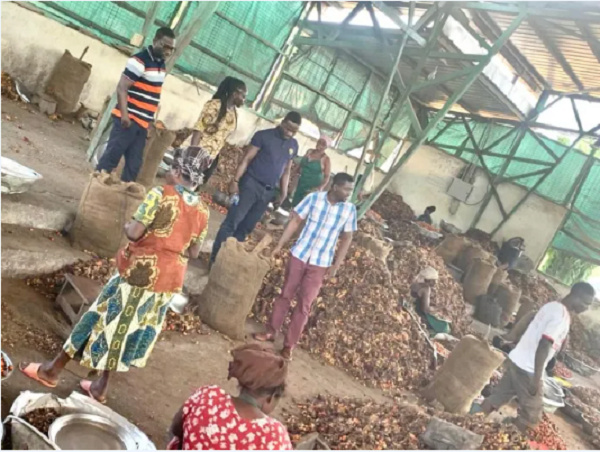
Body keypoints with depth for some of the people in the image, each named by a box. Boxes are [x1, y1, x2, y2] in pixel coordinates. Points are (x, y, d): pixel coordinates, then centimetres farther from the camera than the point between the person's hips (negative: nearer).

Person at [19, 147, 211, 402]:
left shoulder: (160, 195, -14)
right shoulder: (203, 212, 2)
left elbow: (134, 233, -19)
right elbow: (193, 253, 7)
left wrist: (127, 226, 2)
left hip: (141, 271, -5)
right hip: (170, 280, 5)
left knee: (107, 317, 9)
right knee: (135, 327, 16)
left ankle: (53, 370, 25)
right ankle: (101, 386, 28)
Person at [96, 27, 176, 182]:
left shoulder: (161, 64, 13)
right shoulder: (139, 61, -12)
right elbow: (122, 88, -17)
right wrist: (124, 115, -26)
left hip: (143, 123, 8)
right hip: (128, 120, -8)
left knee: (134, 164, 10)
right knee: (112, 156, -4)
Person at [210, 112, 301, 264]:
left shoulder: (293, 145, 11)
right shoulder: (264, 136, -5)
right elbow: (246, 159, -8)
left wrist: (283, 193, 13)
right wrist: (235, 180, -15)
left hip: (268, 192, 5)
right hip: (250, 185, -5)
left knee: (246, 227, 9)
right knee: (232, 221, -8)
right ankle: (215, 258, -4)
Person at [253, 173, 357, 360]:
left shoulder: (349, 209, -7)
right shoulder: (314, 198, -9)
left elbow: (347, 238, 1)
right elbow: (295, 221, -3)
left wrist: (336, 265, -2)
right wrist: (279, 245, -3)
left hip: (321, 263, 0)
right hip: (299, 255, 0)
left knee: (304, 304, 4)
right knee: (285, 295, 12)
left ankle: (289, 344, 15)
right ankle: (271, 332, 28)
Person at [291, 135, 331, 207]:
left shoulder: (326, 159, -10)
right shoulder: (309, 151, 7)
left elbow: (327, 177, -14)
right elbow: (301, 165, 19)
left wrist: (320, 188, -28)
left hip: (312, 189, -6)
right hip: (301, 185, 6)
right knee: (294, 206, 6)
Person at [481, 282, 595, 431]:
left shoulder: (552, 306, 9)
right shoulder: (562, 316, -19)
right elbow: (543, 347, -25)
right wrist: (537, 378, -23)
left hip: (515, 359, 9)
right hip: (527, 369, -9)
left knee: (498, 397, 17)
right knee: (531, 413, 5)